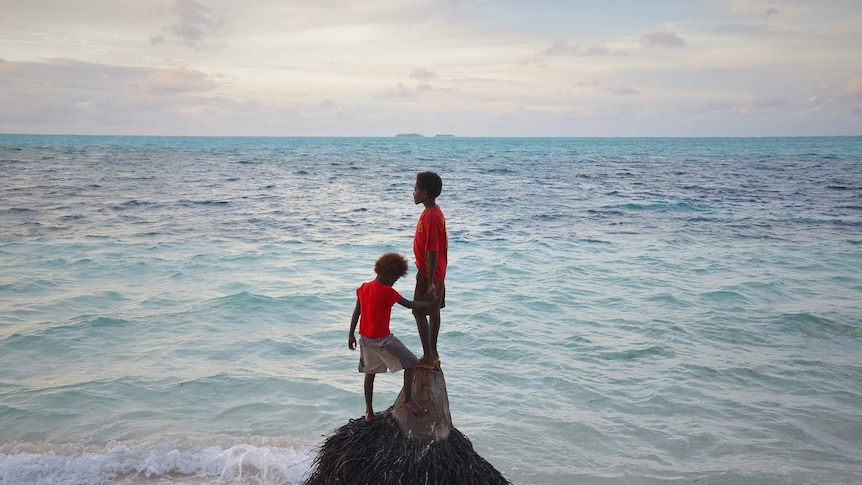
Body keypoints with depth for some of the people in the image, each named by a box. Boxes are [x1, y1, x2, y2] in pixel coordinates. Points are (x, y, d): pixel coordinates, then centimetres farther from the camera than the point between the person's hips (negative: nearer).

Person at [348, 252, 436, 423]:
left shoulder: (363, 288, 3)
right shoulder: (387, 292, -16)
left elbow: (356, 313, 9)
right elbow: (410, 305, -9)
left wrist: (351, 335, 18)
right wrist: (428, 302, 8)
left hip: (365, 338, 7)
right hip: (382, 339, -7)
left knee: (370, 373, 19)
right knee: (411, 363, 7)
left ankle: (369, 411, 23)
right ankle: (408, 399, 9)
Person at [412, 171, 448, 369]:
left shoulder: (430, 217, -24)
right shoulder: (435, 212, 7)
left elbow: (432, 251, -25)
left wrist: (430, 282, -23)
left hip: (429, 274, -10)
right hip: (436, 272, 10)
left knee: (420, 313, -2)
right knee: (433, 311, 16)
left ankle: (428, 357, 4)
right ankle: (433, 353, 27)